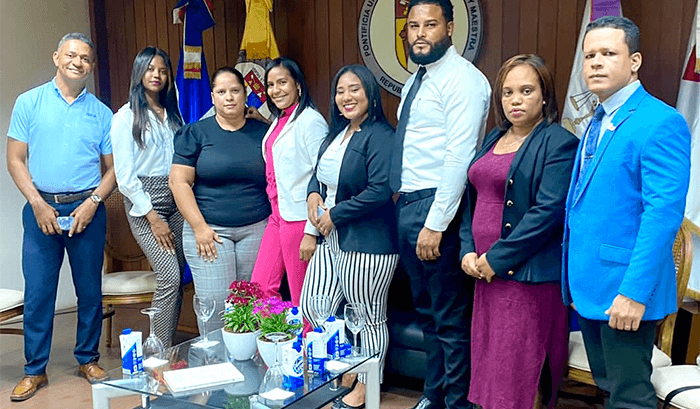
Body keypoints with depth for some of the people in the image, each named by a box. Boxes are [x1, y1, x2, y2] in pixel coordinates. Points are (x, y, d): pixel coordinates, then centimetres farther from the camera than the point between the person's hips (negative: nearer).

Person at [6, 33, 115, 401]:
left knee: (90, 290, 7)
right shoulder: (29, 103, 4)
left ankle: (88, 359, 24)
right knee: (37, 293, 2)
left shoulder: (101, 113, 7)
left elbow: (112, 168, 7)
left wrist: (92, 202, -7)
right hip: (42, 208, -1)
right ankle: (35, 370, 15)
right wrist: (38, 204, -8)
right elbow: (15, 160, 2)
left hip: (87, 210, 1)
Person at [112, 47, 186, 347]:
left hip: (176, 201, 5)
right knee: (169, 277, -14)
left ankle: (169, 348, 12)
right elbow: (124, 176, -7)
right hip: (144, 202, -5)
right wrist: (153, 217, -10)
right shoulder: (126, 117, -2)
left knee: (175, 279, 2)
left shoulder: (173, 114, 17)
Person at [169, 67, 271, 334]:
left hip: (256, 229, 2)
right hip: (209, 229, -1)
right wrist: (199, 227, -9)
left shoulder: (262, 132, 10)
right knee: (215, 303, -6)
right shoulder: (195, 133, 4)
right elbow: (179, 182, -1)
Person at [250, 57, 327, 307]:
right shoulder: (278, 121, 15)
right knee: (260, 288, 10)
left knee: (302, 298, 2)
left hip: (298, 218, -9)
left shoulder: (310, 121, -12)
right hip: (278, 215, 9)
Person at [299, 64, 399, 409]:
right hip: (331, 239, 10)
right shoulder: (336, 133, 13)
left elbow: (380, 190, -25)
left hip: (367, 242, -9)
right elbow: (320, 173, 25)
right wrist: (313, 194, 2)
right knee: (311, 308, 12)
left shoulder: (380, 136, -15)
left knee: (370, 319, 6)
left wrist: (335, 213, -16)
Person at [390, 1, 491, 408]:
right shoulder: (416, 81, 16)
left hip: (437, 208, -10)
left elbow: (459, 158, -20)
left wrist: (435, 224, -22)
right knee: (427, 312, 20)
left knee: (451, 318, 1)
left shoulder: (462, 79, -12)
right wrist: (403, 201, 12)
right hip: (409, 205, 10)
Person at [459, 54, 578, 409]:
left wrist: (496, 259, -15)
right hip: (486, 273, 7)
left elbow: (547, 213, -18)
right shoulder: (493, 140, 14)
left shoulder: (558, 143, -9)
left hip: (529, 276, -7)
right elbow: (471, 198, 15)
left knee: (522, 371, 1)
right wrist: (468, 250, 1)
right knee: (488, 363, 14)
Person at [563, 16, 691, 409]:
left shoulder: (662, 122, -13)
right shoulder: (597, 123, 14)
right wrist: (576, 282, 15)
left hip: (626, 290, -8)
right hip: (589, 287, 8)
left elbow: (664, 211, -21)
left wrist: (634, 292, -24)